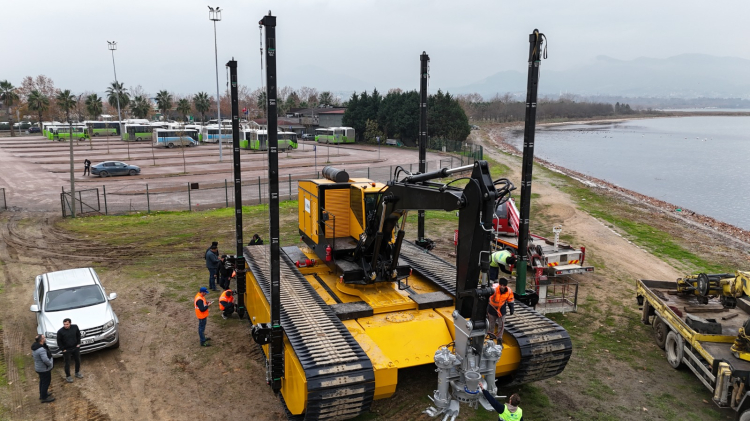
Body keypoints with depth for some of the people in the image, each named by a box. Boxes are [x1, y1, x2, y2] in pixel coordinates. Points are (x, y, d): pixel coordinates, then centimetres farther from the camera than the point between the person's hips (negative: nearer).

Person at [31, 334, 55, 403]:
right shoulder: (41, 349, -32)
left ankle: (42, 394, 41)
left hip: (39, 368, 10)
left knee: (42, 381, 25)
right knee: (46, 382, 4)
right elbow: (45, 360, -36)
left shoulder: (35, 346, -1)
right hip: (44, 369, -10)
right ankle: (44, 398, 14)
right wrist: (50, 364, -18)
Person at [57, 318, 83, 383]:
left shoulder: (75, 327, -11)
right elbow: (59, 341, -9)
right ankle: (68, 376, 28)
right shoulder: (60, 331, -20)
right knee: (67, 363, 8)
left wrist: (78, 343, 2)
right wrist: (62, 349, -10)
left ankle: (77, 373, 40)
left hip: (75, 348, 4)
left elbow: (78, 335, 5)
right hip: (66, 350, -4)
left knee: (78, 361, 18)